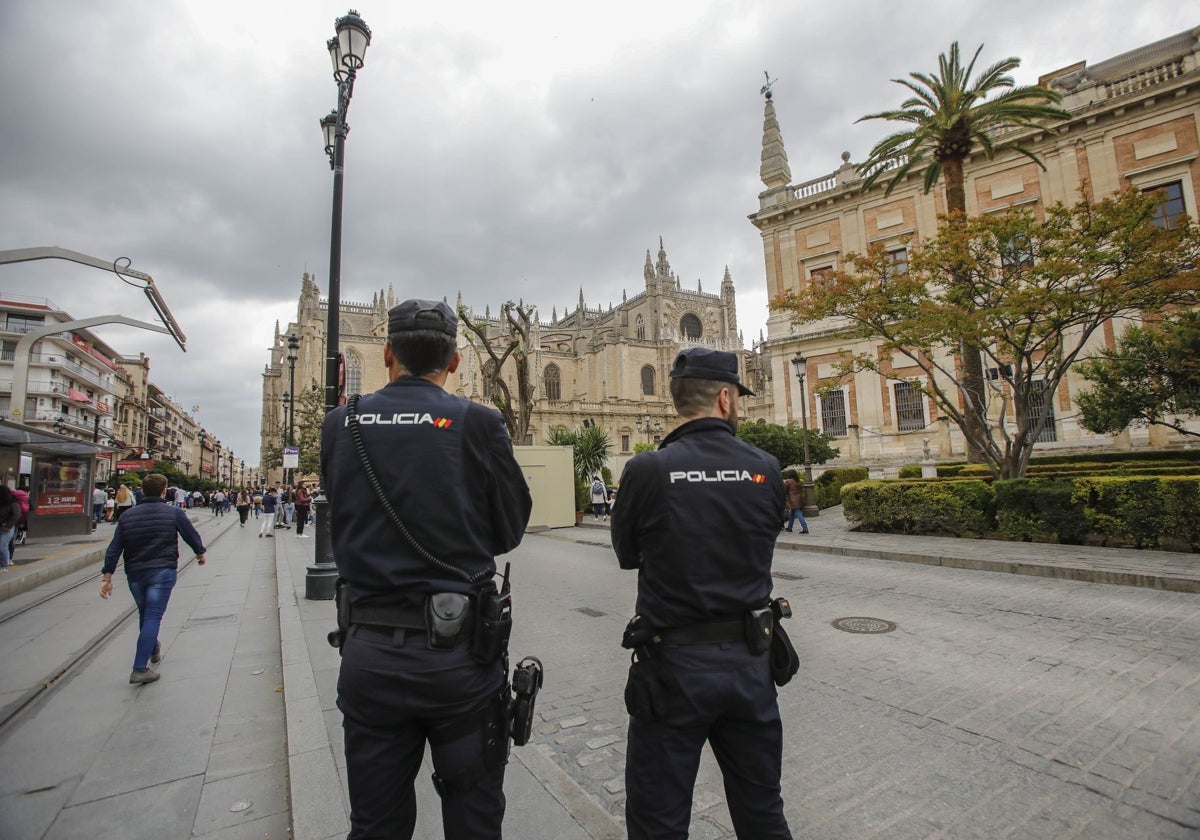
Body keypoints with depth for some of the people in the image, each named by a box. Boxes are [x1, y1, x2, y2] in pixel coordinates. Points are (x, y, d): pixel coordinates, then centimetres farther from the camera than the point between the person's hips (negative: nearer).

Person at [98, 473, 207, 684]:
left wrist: (107, 576, 7)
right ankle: (140, 669, -9)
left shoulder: (128, 516, 6)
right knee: (153, 617, -4)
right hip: (162, 572, -5)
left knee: (145, 615, 22)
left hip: (134, 574, 5)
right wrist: (200, 552, 22)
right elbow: (191, 534, 4)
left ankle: (153, 650, 43)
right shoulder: (174, 513, -5)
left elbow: (114, 549, 4)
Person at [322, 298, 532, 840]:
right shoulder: (477, 423, -10)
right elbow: (511, 529, -3)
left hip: (368, 651, 3)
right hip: (458, 652, -2)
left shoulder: (340, 425, -1)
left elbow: (342, 525, 7)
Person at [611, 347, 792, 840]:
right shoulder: (767, 469, -6)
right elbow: (761, 550, 5)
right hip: (749, 660, 4)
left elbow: (627, 555, 0)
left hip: (674, 665, -3)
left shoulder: (646, 471, -15)